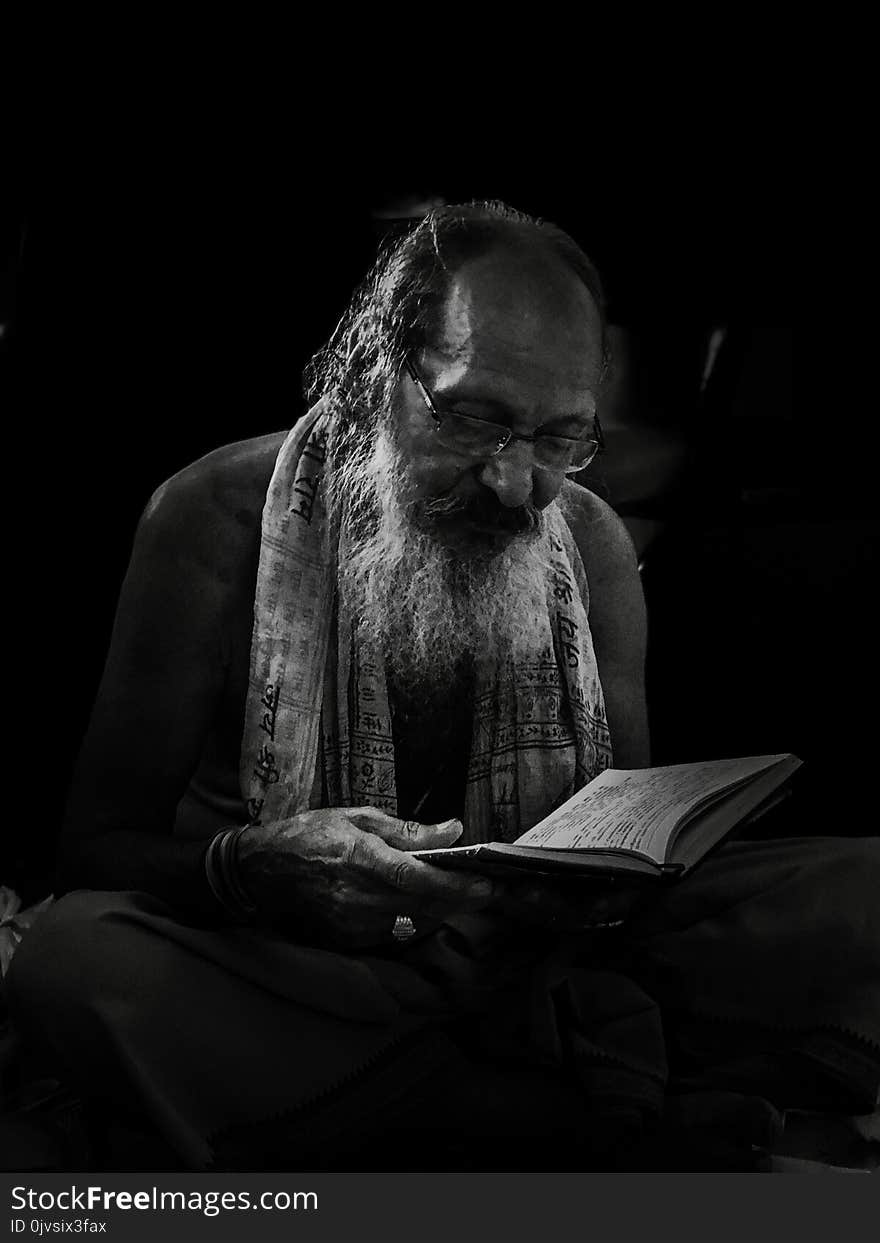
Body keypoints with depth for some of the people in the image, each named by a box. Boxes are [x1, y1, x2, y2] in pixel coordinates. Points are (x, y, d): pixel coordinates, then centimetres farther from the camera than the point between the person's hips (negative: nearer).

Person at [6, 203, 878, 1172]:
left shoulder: (591, 543, 2)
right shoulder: (217, 517, -8)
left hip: (538, 954, 2)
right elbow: (99, 844, -8)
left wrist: (614, 869, -19)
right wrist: (250, 865, -32)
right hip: (281, 965, -1)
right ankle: (624, 1099, -26)